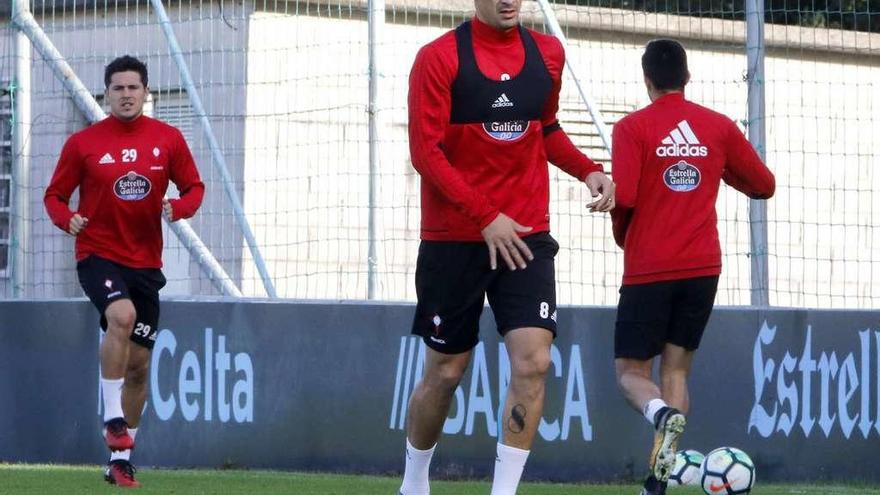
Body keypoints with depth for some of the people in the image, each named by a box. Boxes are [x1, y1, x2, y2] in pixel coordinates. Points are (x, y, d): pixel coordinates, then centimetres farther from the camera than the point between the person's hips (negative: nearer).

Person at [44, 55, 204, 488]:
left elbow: (194, 187, 10)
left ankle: (120, 460, 21)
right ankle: (113, 418, -25)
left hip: (145, 261, 4)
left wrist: (179, 207, -12)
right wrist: (67, 219, -18)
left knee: (139, 363, 8)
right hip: (98, 254, -4)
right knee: (121, 314, -35)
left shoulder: (168, 140, 3)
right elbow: (55, 195, 4)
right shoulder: (83, 143, -2)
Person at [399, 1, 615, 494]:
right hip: (452, 240, -3)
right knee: (446, 371, 8)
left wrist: (588, 170, 1)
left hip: (526, 237, 3)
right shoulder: (438, 58, -8)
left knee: (533, 362, -14)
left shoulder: (547, 54, 5)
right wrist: (486, 217, -20)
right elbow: (426, 151, -13)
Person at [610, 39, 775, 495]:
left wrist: (621, 234, 6)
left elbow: (622, 197, -15)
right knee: (676, 369, 11)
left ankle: (663, 414, -29)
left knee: (630, 371, 5)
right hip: (702, 268, 3)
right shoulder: (719, 127, 5)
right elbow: (764, 185, 12)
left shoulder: (633, 128, -6)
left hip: (648, 270, -3)